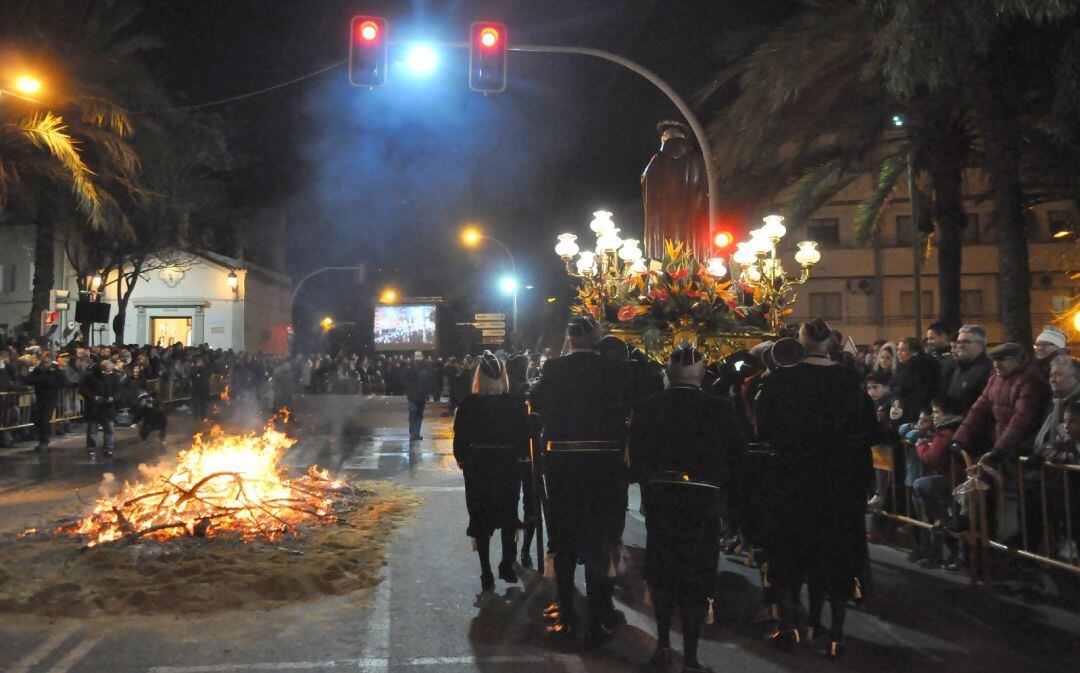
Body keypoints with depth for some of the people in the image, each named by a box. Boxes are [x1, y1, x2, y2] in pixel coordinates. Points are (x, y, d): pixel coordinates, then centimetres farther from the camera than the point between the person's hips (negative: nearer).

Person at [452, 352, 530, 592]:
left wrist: (461, 459, 9)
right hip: (508, 465, 1)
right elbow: (524, 435, -4)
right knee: (508, 516, 18)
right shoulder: (516, 403, -10)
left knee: (481, 519, 8)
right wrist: (520, 456, 12)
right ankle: (506, 566, 23)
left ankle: (487, 574, 10)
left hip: (477, 466, -1)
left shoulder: (468, 404, -11)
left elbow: (460, 437, -6)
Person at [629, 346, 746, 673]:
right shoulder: (719, 410, -11)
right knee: (696, 578, 8)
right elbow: (736, 458, -4)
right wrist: (725, 496, 10)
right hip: (703, 501, -2)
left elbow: (636, 456, 0)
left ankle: (663, 644, 29)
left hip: (659, 499, 2)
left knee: (662, 572, 19)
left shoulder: (646, 407, -6)